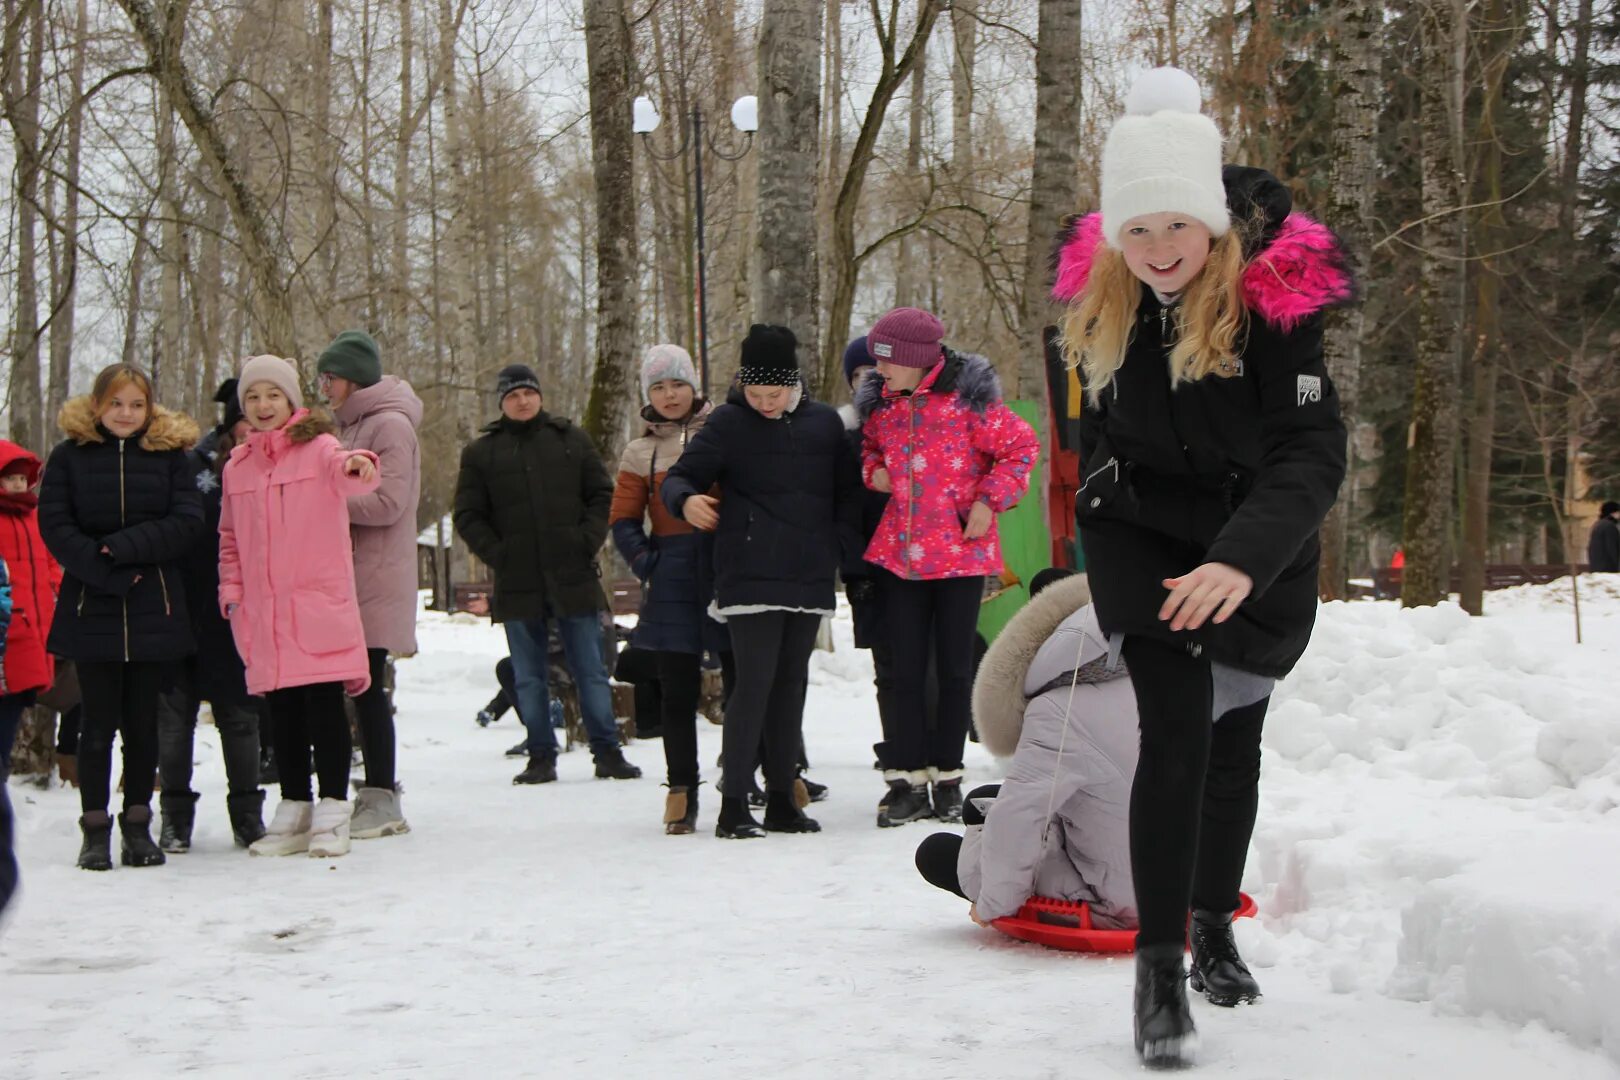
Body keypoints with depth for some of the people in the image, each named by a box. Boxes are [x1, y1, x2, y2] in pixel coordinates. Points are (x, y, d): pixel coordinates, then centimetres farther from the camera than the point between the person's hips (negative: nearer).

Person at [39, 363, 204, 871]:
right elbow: (54, 526, -4)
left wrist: (125, 548, -15)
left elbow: (187, 520, -4)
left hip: (154, 609, 1)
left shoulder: (169, 453, 5)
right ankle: (95, 830, 8)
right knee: (98, 720, 1)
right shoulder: (69, 456, 4)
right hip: (92, 609, -1)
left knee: (143, 719, 6)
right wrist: (105, 572, -15)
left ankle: (138, 824, 15)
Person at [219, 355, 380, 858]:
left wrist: (358, 465, -47)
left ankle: (332, 814, 3)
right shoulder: (237, 466, 14)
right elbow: (230, 538, 21)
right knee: (283, 712, 10)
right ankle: (294, 811, 20)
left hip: (319, 606, -5)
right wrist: (231, 591, 10)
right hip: (263, 614, 5)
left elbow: (342, 468, -24)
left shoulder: (317, 448, -1)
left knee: (323, 705, -3)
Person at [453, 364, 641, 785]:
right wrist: (497, 555, -5)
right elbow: (467, 516, 7)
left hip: (574, 576, 0)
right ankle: (541, 756, 13)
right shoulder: (481, 453, 7)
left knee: (591, 671, 2)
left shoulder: (572, 440, 8)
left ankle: (607, 752, 7)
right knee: (528, 679, 6)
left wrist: (588, 543, -3)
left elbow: (602, 495, 10)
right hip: (518, 584, 1)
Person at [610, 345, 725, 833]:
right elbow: (623, 520, 12)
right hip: (671, 578, 1)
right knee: (676, 688, 2)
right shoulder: (642, 452, 11)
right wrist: (644, 562, -4)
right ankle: (682, 790, 9)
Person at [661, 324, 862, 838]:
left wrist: (841, 544, 5)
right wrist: (686, 500, -24)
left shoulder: (824, 422, 11)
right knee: (755, 683, -11)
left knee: (791, 685, 10)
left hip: (808, 580, 5)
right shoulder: (728, 423, -1)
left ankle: (781, 801, 18)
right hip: (750, 579, -5)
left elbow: (848, 490, 18)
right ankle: (733, 805, -6)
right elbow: (678, 477, -1)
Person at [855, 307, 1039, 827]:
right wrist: (873, 469, 4)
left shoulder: (968, 398, -10)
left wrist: (989, 501, -10)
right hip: (900, 552, 4)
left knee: (954, 668, 6)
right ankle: (906, 779, 8)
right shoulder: (880, 404, 6)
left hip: (960, 551, -4)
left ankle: (946, 776, 17)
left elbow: (1021, 447, -4)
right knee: (904, 669, 2)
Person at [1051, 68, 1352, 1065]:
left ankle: (1216, 926, 36)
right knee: (1177, 725, -18)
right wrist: (1092, 511, 18)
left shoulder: (1274, 296, -25)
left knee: (1236, 738, 14)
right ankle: (1160, 967, -17)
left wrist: (1242, 560, -47)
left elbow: (1314, 452, -33)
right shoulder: (1100, 290, -12)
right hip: (1141, 532, 0)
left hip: (1256, 546, 0)